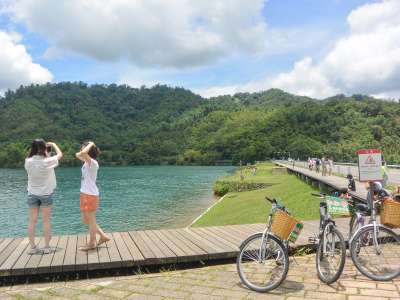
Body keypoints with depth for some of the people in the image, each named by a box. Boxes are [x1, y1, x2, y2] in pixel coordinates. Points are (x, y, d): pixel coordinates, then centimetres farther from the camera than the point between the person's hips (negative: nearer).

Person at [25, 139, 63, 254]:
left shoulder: (28, 161, -10)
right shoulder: (48, 161, -17)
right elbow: (60, 154, 1)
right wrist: (54, 144, 16)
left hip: (32, 194, 2)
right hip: (46, 194, -2)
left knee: (32, 221, 8)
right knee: (46, 221, 6)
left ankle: (32, 247, 15)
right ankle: (46, 247, 12)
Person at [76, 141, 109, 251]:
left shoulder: (93, 162, -18)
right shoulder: (87, 162, 10)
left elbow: (83, 153, -36)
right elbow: (78, 155, 24)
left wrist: (91, 144, -19)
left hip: (90, 195, -10)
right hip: (85, 194, 10)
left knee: (91, 220, 5)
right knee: (85, 220, 17)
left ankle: (92, 243, 19)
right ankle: (103, 236, 25)